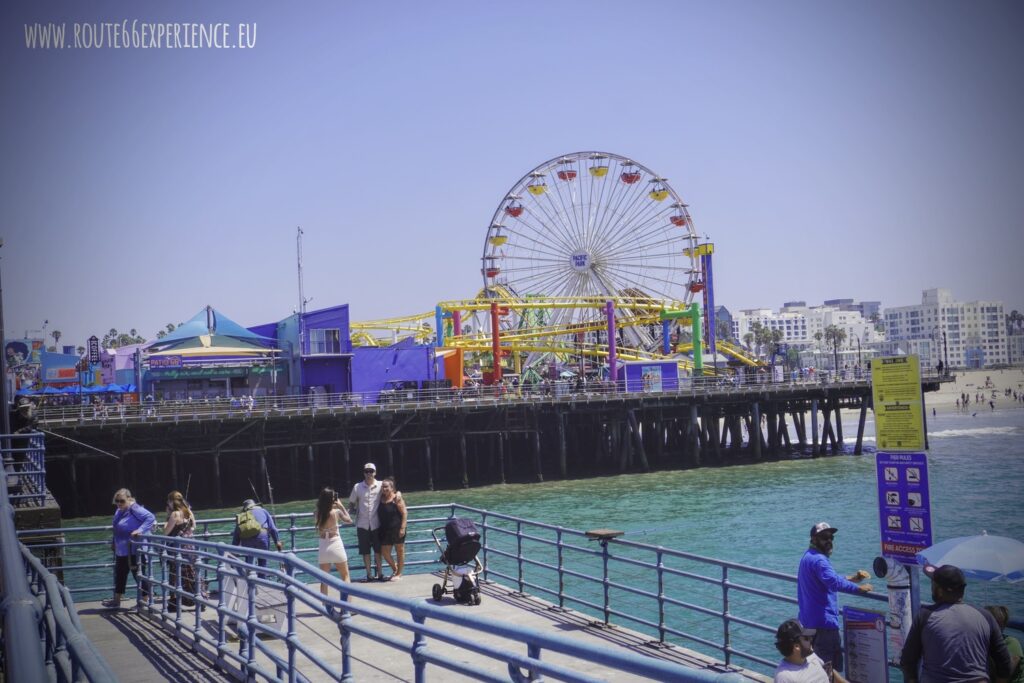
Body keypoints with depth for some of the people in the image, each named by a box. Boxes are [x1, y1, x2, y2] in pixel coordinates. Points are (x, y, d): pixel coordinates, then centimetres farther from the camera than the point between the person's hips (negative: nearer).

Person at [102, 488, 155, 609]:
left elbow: (151, 517, -31)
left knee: (138, 574, 0)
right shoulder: (119, 511, 8)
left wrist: (140, 530, -36)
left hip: (133, 550, -9)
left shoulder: (135, 509, -20)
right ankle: (116, 600, 27)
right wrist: (114, 542, 24)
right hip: (121, 550, 9)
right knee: (120, 574, 16)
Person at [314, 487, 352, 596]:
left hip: (323, 548, 3)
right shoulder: (336, 512, -12)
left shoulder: (318, 513, -5)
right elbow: (349, 520, 4)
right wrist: (341, 506, 8)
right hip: (336, 547, -2)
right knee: (345, 576, 12)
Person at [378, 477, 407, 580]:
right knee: (384, 552, 7)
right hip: (385, 530, 6)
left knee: (399, 551, 7)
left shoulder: (396, 498, -11)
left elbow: (404, 513, -13)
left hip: (396, 529, -6)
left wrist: (402, 528, -18)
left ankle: (399, 573, 17)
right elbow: (379, 514, 19)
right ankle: (394, 569, 29)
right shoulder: (381, 498, 4)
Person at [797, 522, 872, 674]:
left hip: (809, 620, 11)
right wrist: (859, 588, -30)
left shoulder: (808, 557, 15)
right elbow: (834, 582, -34)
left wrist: (852, 578, 15)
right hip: (823, 621, -11)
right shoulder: (818, 559, -19)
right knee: (832, 667, -8)